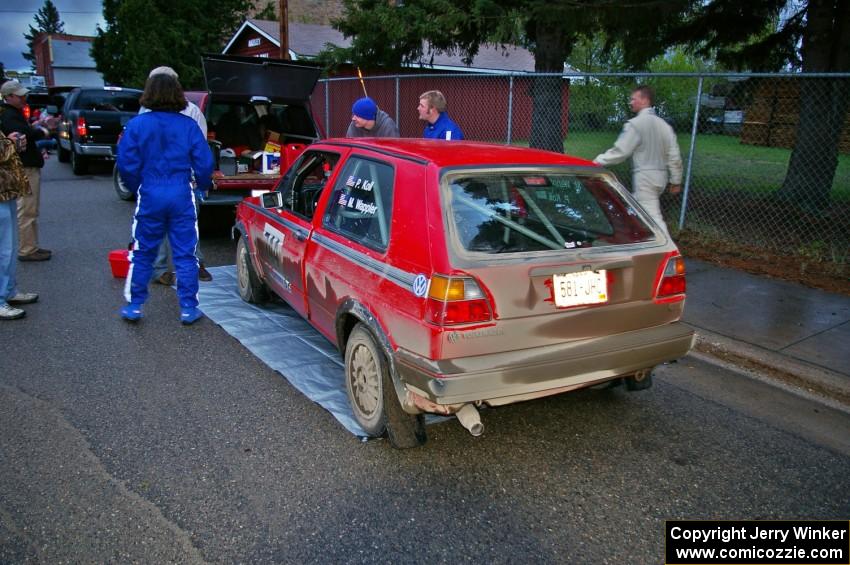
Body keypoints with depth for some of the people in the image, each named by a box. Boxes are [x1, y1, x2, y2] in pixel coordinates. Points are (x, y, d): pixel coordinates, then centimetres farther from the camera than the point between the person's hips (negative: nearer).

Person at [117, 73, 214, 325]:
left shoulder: (136, 125, -4)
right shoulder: (189, 125, -4)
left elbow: (126, 164, -4)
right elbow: (204, 164, -3)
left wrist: (137, 188, 13)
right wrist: (203, 186, 16)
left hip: (149, 196, 0)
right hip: (182, 196, 0)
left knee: (142, 254, 13)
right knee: (185, 254, 7)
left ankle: (134, 306, 20)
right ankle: (188, 308, 10)